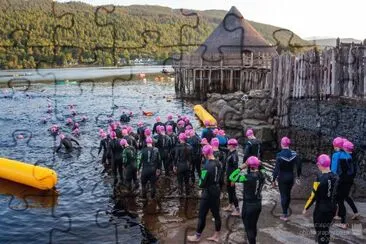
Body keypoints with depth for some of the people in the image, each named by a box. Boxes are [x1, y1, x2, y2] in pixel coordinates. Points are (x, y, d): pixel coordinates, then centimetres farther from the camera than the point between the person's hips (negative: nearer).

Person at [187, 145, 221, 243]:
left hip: (208, 192, -8)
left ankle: (197, 236, 20)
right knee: (216, 214, 15)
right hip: (216, 190, 8)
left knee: (202, 215, 7)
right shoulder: (217, 163, 1)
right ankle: (216, 236, 27)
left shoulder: (207, 165, -24)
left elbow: (202, 182, -19)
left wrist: (200, 185, 1)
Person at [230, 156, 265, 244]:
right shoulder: (262, 175, -6)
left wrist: (240, 168, -18)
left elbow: (231, 177, -24)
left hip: (249, 205, -7)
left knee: (248, 227, 8)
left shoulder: (248, 177, -25)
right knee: (254, 226, 22)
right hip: (258, 204, 7)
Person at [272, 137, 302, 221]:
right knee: (288, 194, 20)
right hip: (291, 177, 4)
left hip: (282, 178, -4)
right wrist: (298, 175, 12)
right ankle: (286, 210, 36)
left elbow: (276, 168, -19)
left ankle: (285, 215, 7)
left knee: (283, 195, 4)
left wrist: (274, 180, -12)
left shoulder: (280, 155, -19)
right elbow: (298, 165, -2)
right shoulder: (294, 154, -7)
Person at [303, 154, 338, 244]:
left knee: (320, 231, 7)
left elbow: (313, 196, -17)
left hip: (321, 209, -6)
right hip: (332, 208, 6)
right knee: (326, 230, 21)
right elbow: (336, 193, 7)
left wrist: (306, 208, -7)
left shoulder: (320, 178, -20)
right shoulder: (335, 177, -2)